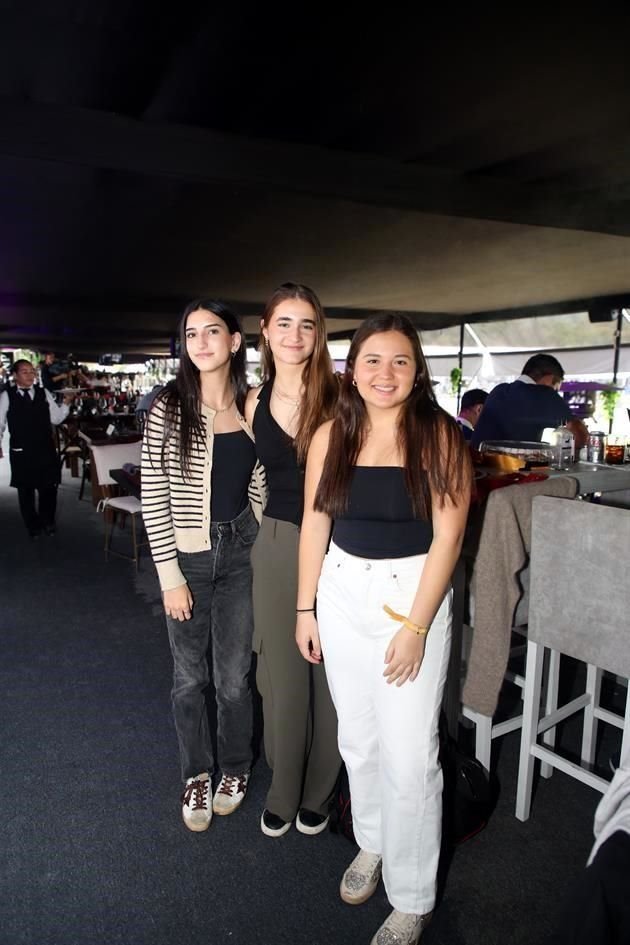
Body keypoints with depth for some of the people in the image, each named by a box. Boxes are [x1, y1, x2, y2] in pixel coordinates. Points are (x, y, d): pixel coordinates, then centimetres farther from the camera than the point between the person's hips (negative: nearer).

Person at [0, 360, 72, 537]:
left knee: (49, 487, 9)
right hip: (21, 452, -1)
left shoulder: (44, 393, 2)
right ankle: (33, 525, 31)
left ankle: (48, 522, 32)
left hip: (46, 450, 2)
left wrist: (65, 404, -12)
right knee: (25, 490, 12)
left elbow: (56, 419, 3)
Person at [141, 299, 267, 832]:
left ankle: (235, 768, 38)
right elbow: (154, 497, -9)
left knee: (234, 677, 11)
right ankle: (197, 775, 37)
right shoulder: (169, 409, -8)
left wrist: (259, 544, 2)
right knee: (190, 678, 13)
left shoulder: (252, 405, 1)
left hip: (241, 552, 2)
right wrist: (170, 576, -10)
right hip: (187, 557, -1)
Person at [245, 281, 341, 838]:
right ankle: (282, 791, 36)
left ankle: (318, 793, 34)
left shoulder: (338, 398, -8)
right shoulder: (255, 403, 5)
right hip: (277, 545, 3)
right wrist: (271, 529, 15)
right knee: (281, 673, 13)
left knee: (328, 672, 10)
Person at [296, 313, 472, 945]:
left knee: (410, 755, 2)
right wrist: (306, 609, 5)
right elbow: (314, 526, 4)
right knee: (358, 738, 17)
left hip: (414, 593, -3)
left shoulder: (440, 436, -9)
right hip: (343, 593, 4)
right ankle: (371, 843, 44)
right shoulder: (331, 436, 0)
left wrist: (416, 626, -12)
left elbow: (447, 536, -10)